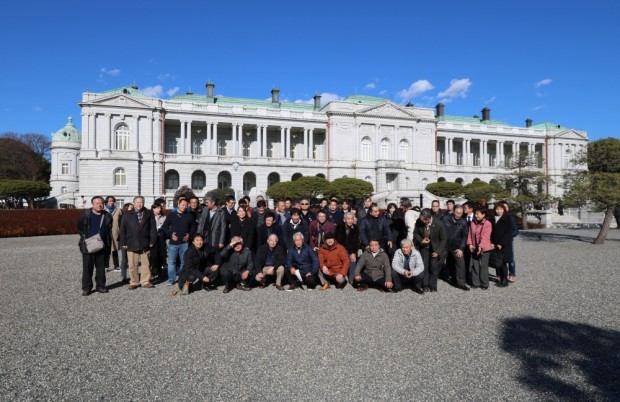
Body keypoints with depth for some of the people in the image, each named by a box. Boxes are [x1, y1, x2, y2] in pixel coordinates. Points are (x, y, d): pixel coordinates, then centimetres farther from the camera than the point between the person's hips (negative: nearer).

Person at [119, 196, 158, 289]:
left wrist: (152, 241, -3)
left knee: (146, 264, 7)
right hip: (131, 245, 0)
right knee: (132, 265, 5)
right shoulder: (127, 215, 5)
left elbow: (153, 228, 2)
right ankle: (134, 282, 16)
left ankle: (145, 281, 17)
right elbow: (123, 230, 5)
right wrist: (123, 243, 0)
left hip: (145, 245, 0)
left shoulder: (148, 214, 3)